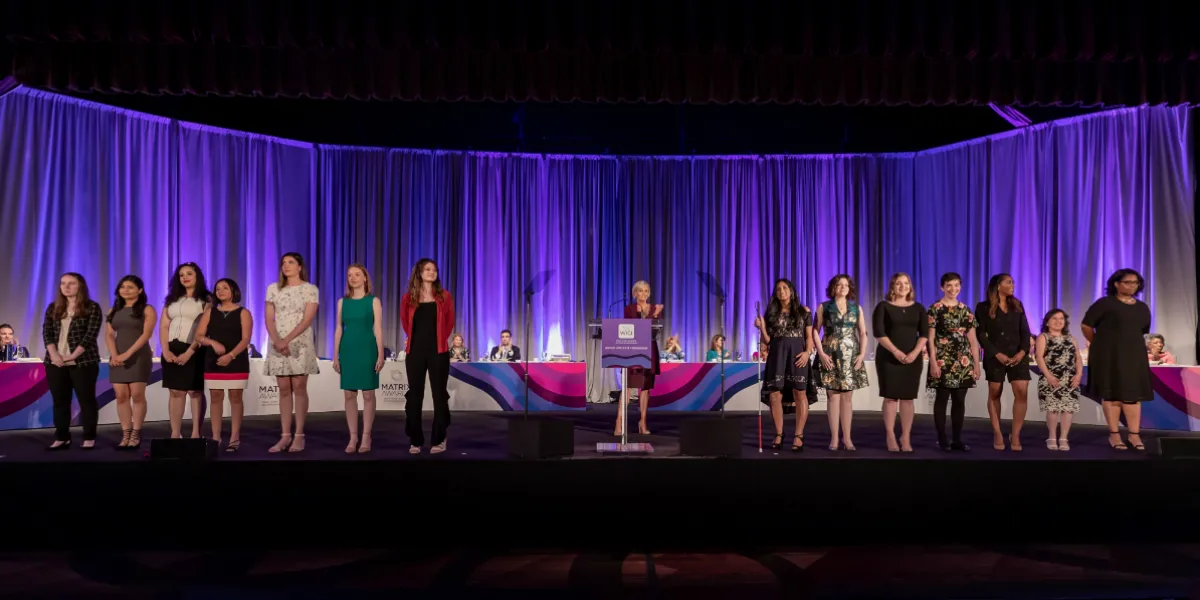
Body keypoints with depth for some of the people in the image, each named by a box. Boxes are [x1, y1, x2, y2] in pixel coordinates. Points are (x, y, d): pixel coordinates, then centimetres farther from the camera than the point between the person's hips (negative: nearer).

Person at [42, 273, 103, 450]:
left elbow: (91, 335, -10)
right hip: (55, 362, 5)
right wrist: (54, 354, -11)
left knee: (86, 400, -1)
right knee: (60, 401, 7)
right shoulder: (53, 308, 12)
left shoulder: (92, 307, -2)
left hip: (83, 361, -5)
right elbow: (47, 332, 5)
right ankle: (62, 438, 13)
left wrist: (73, 356, -17)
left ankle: (89, 438, 4)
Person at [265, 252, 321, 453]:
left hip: (300, 344, -3)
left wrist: (287, 340, -17)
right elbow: (269, 319, 5)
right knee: (284, 390, 4)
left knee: (299, 389, -3)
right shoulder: (273, 289, 10)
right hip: (278, 345, 3)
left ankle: (299, 436, 0)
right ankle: (285, 436, 7)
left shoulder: (310, 289, 0)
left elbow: (307, 319, -9)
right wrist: (277, 340, -12)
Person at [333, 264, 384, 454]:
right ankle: (353, 437, 12)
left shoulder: (373, 301, 0)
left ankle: (366, 437, 8)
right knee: (349, 394, 3)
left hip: (367, 350, -3)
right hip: (348, 350, 3)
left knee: (368, 394, 0)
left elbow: (378, 329, -3)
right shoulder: (342, 302, 8)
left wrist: (380, 355, -9)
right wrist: (335, 355, 4)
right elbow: (339, 329, 9)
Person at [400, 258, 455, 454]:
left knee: (439, 394, 1)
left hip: (438, 351, -1)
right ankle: (415, 441, 11)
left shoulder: (444, 296, 2)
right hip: (415, 351, 1)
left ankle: (439, 440, 9)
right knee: (414, 395, 3)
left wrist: (440, 340, 9)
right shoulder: (408, 298, 3)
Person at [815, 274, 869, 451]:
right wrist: (821, 353, -11)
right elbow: (815, 331, -1)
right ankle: (834, 438, 2)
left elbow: (863, 333, 10)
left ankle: (847, 437, 9)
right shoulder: (824, 307, 3)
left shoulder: (856, 308, 10)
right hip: (831, 356, -2)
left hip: (851, 357, 2)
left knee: (847, 397, 4)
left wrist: (862, 353, -3)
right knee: (833, 396, -3)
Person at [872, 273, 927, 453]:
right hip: (889, 358, -3)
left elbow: (924, 333, 3)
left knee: (908, 398, 4)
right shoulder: (883, 306, 0)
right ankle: (891, 438, 5)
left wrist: (915, 352, -12)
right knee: (890, 397, -1)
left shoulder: (918, 308, 10)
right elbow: (878, 333, -9)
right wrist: (896, 352, -16)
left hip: (913, 359, 3)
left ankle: (906, 438, 9)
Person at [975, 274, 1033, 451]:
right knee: (995, 394, 4)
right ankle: (997, 434, 15)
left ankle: (1015, 435, 2)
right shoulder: (983, 307, -1)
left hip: (1018, 355, 3)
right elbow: (981, 334, -5)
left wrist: (1023, 351, -8)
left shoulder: (1017, 305, 12)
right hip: (995, 357, -3)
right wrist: (997, 354, -14)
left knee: (1022, 393, -7)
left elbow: (1025, 331, 8)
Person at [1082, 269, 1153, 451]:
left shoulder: (1142, 308, 12)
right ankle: (1114, 434, 4)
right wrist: (1100, 345, 3)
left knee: (1134, 393, 4)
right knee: (1112, 393, -1)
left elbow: (1143, 331, 21)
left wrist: (1132, 344, 12)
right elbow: (1087, 325, -4)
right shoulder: (1104, 303, -5)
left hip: (1134, 355, 5)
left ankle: (1134, 434, 8)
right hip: (1109, 355, -5)